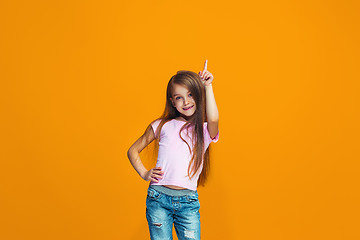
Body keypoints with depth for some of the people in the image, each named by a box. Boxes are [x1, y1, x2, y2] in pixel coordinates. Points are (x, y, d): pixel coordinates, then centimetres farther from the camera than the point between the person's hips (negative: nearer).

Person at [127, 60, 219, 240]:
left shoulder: (204, 130, 5)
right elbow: (133, 150, 15)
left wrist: (207, 86, -13)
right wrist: (144, 174, 1)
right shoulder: (162, 126, 6)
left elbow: (213, 119, -21)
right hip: (158, 198, 0)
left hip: (188, 202, 0)